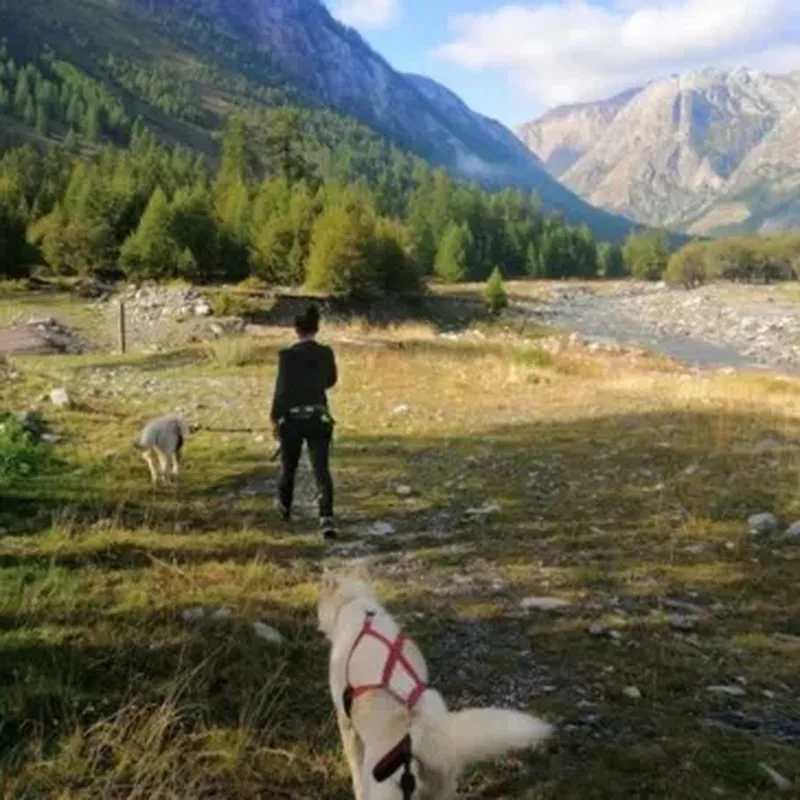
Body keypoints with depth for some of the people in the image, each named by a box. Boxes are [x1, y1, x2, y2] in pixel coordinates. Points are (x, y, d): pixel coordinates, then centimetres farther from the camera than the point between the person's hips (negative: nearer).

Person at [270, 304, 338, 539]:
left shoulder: (287, 355, -12)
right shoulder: (326, 353, -1)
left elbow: (281, 389, -12)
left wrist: (275, 419, -3)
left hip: (292, 418, -1)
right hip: (319, 417, 1)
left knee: (288, 465, 19)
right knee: (322, 469, -2)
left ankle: (285, 508, 42)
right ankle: (326, 518, -18)